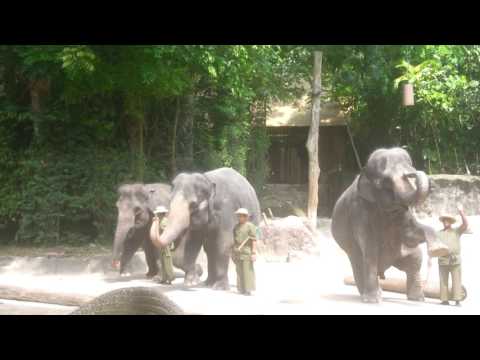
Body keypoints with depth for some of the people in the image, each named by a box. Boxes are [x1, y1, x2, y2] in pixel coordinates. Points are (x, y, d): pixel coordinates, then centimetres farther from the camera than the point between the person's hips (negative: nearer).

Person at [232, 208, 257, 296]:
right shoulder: (236, 227, 15)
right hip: (238, 252, 6)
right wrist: (233, 252, 16)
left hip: (246, 251, -6)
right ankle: (241, 289, 8)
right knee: (239, 271, 4)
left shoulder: (250, 226, -5)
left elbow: (254, 240, -9)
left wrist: (254, 253, -15)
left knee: (247, 270, -8)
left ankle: (248, 289, -7)